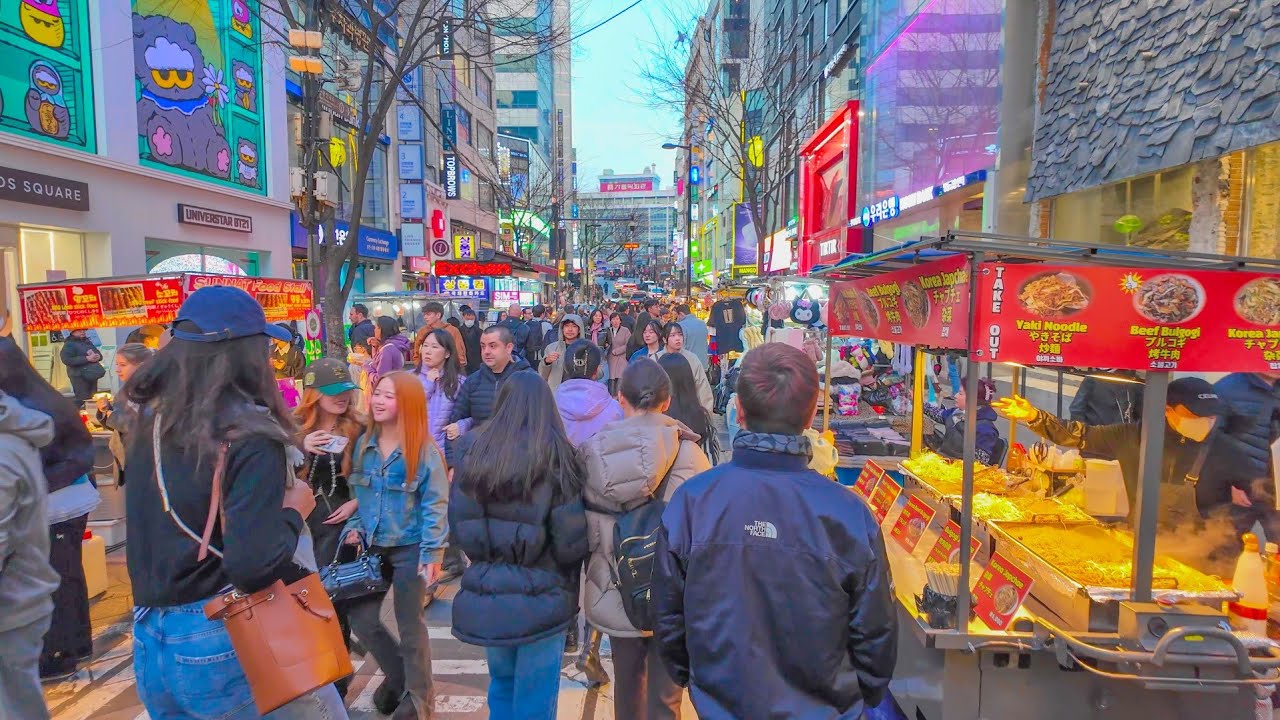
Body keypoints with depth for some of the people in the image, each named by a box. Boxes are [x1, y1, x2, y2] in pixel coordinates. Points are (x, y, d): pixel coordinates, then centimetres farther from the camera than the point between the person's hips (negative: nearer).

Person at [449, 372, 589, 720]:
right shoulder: (556, 456, -14)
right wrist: (568, 584, 7)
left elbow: (459, 523, 1)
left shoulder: (472, 450, -4)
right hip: (541, 598, -3)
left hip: (484, 595, 4)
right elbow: (570, 539, -13)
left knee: (502, 684, 26)